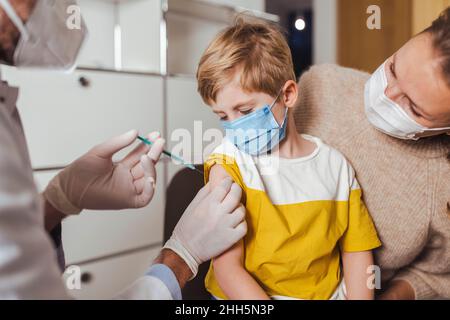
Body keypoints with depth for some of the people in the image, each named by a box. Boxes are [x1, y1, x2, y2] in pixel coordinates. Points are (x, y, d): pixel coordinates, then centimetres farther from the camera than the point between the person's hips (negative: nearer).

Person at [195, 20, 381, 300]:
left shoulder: (335, 164, 3)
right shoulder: (228, 165, -7)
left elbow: (356, 251, 5)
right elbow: (227, 267, -13)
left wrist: (359, 297, -9)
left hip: (328, 294, 4)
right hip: (246, 296, -3)